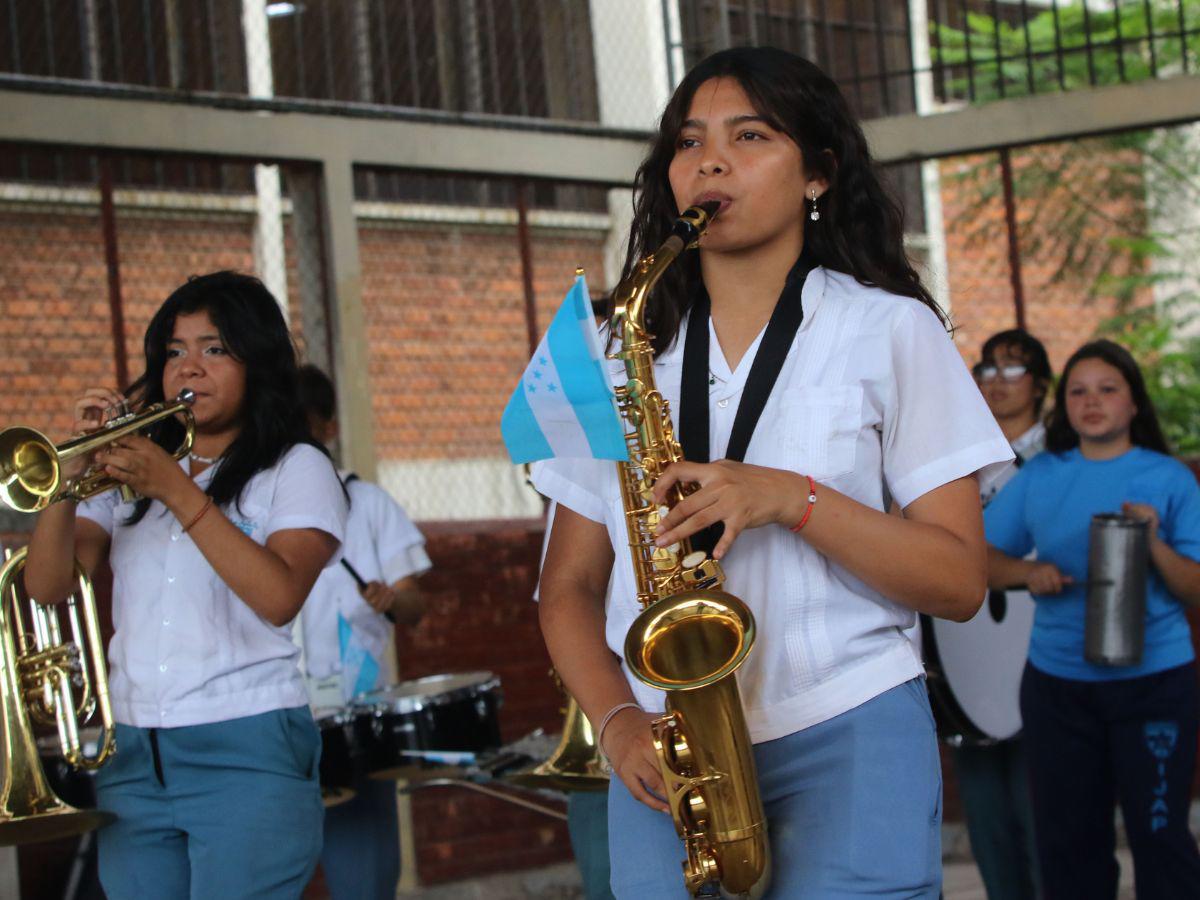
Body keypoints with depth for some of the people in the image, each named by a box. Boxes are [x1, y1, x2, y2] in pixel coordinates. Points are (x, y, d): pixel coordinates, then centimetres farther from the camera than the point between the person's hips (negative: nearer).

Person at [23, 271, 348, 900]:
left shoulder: (296, 468, 4)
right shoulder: (130, 472, 15)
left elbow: (280, 597, -14)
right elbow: (46, 585, 3)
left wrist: (177, 491, -17)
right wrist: (71, 469, -11)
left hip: (247, 753, -4)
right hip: (131, 758, 4)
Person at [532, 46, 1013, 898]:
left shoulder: (889, 330, 4)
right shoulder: (624, 351, 12)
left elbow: (960, 580, -2)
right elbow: (569, 586, 12)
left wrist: (792, 499, -16)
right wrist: (618, 720, -6)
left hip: (848, 739, -2)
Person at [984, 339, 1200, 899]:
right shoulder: (1039, 475, 5)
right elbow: (982, 559, 7)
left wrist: (1155, 544, -21)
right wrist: (1028, 572, -12)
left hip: (1153, 679, -3)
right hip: (1057, 683, 3)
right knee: (1068, 839, 10)